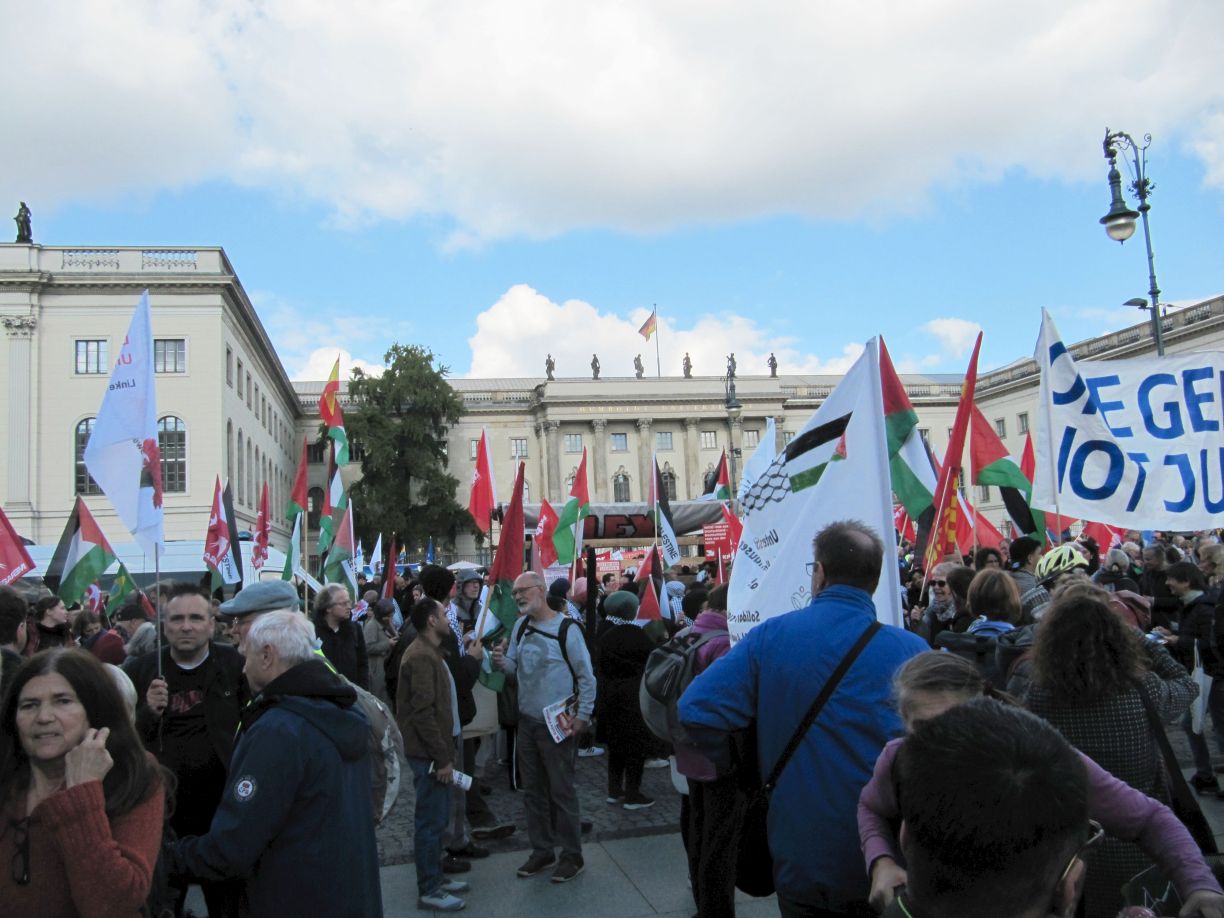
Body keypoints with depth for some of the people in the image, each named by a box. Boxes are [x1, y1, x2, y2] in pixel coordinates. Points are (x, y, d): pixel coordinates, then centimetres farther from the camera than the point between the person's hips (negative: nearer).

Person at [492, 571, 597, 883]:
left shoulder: (566, 629, -14)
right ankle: (542, 850, 29)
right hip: (527, 721, 6)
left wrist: (582, 716, -14)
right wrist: (502, 662, -12)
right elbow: (514, 668, 9)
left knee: (561, 791, 2)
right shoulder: (521, 626, 5)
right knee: (533, 790, 15)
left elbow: (586, 677, -11)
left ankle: (572, 855, 16)